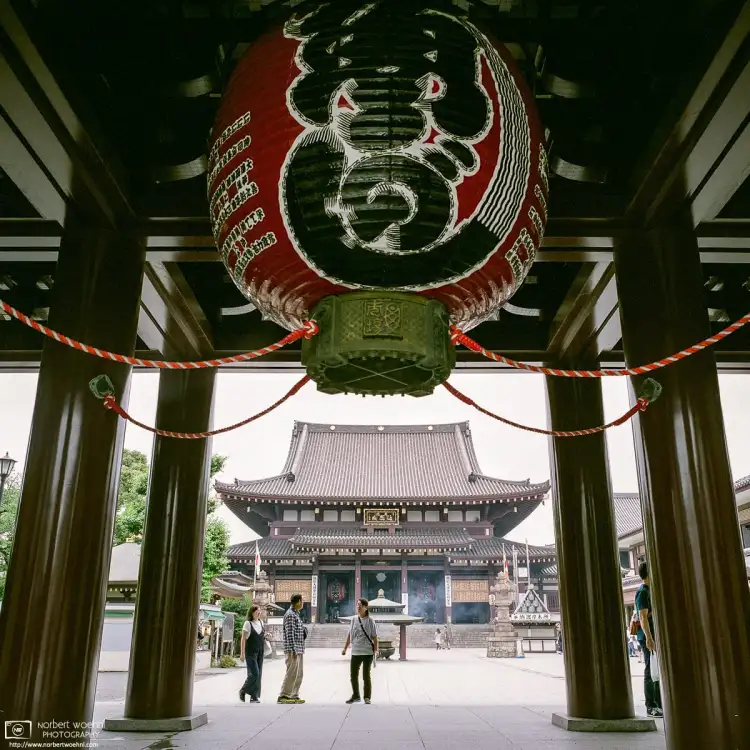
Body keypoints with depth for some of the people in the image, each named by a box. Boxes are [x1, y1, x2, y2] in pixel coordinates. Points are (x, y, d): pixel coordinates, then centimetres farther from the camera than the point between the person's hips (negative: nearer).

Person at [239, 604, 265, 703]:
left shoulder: (261, 622, 10)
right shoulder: (248, 623, -8)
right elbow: (243, 639, -9)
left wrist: (265, 636, 0)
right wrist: (242, 653, -13)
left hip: (260, 652, 6)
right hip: (251, 652, -6)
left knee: (258, 674, 4)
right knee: (254, 674, -11)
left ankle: (254, 696, 11)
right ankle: (243, 691, 10)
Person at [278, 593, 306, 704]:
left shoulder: (296, 614, 18)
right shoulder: (290, 614, -13)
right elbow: (290, 634, -19)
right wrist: (293, 650, -21)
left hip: (299, 650, 10)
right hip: (293, 650, -10)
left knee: (298, 674, 12)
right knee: (292, 673, -8)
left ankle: (294, 696, 18)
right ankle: (283, 696, -2)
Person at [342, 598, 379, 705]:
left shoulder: (370, 621, -5)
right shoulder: (354, 620, 6)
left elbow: (374, 637, -4)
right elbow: (349, 635, 13)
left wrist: (376, 650, -12)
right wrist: (345, 648, 11)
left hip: (368, 652, -4)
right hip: (355, 652, 4)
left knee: (366, 675, 1)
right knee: (353, 675, 8)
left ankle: (367, 697, 16)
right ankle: (356, 696, 24)